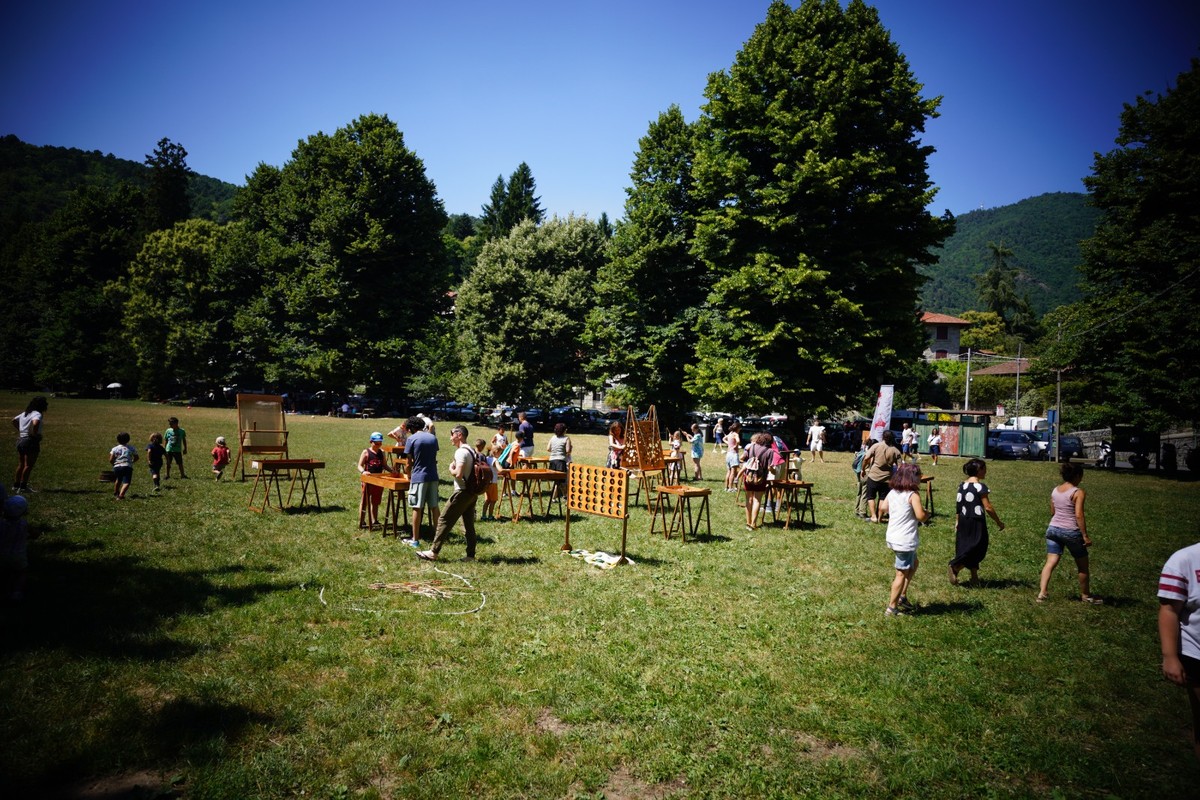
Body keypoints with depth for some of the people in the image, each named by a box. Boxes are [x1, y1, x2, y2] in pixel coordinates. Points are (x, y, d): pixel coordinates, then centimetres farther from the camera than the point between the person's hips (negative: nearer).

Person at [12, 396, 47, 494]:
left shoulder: (24, 413, 15)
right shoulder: (37, 414, -13)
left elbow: (14, 420, 28)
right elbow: (35, 423, -32)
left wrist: (20, 430, 22)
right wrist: (35, 434, -18)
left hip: (20, 440, 9)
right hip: (31, 441, -9)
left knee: (21, 465, 15)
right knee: (28, 465, -3)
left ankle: (16, 485, 19)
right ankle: (23, 486, -2)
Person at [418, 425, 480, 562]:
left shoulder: (461, 452, -15)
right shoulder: (471, 451, 14)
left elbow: (458, 474, -23)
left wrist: (451, 469, -5)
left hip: (462, 492, -9)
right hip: (472, 492, 9)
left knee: (445, 521, -3)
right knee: (469, 524, 10)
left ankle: (433, 552, 1)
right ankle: (470, 555, 12)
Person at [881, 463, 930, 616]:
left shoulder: (892, 493, 6)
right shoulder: (913, 495, -16)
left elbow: (882, 508, 12)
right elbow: (920, 516, -23)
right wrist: (927, 514, -2)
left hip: (893, 538, 8)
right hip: (905, 540, -8)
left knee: (913, 564, 27)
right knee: (902, 573, 3)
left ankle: (902, 596, 29)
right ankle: (892, 608, 9)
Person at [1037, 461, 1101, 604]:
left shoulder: (1055, 490, 7)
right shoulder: (1078, 492, -12)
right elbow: (1079, 515, -18)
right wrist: (1085, 536, -15)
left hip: (1053, 529, 6)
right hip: (1071, 531, -5)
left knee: (1051, 562, 4)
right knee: (1083, 565, 14)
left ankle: (1042, 593, -6)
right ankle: (1085, 595, 27)